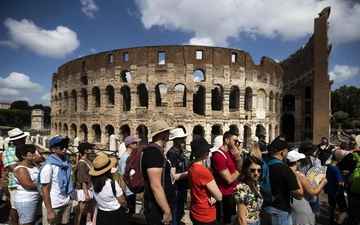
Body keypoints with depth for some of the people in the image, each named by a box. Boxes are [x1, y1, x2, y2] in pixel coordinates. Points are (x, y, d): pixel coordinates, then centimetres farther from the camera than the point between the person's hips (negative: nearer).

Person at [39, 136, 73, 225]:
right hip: (53, 205, -5)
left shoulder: (67, 163, -1)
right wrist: (50, 210, -14)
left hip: (67, 203, 6)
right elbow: (45, 189, -15)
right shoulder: (48, 166, -18)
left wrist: (69, 198, 10)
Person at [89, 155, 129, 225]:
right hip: (115, 214, -5)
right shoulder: (112, 183, -30)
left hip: (101, 214, 5)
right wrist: (126, 209, 2)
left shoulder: (94, 182, -13)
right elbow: (122, 201, -17)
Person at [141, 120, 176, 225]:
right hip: (157, 207, -10)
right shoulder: (153, 152, -23)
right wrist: (167, 211, -23)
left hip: (161, 205, 10)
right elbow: (155, 186, -27)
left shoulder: (157, 150, 10)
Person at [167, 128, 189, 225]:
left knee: (178, 216, 23)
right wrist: (188, 173, -21)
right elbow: (172, 176, -25)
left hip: (181, 189, 9)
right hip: (175, 191, -9)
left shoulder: (180, 152, 6)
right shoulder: (172, 154, -22)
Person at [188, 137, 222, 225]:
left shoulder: (192, 167, -1)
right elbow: (219, 197, -21)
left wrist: (211, 196, -9)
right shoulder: (203, 171, -28)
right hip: (205, 217, -8)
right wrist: (214, 196, -1)